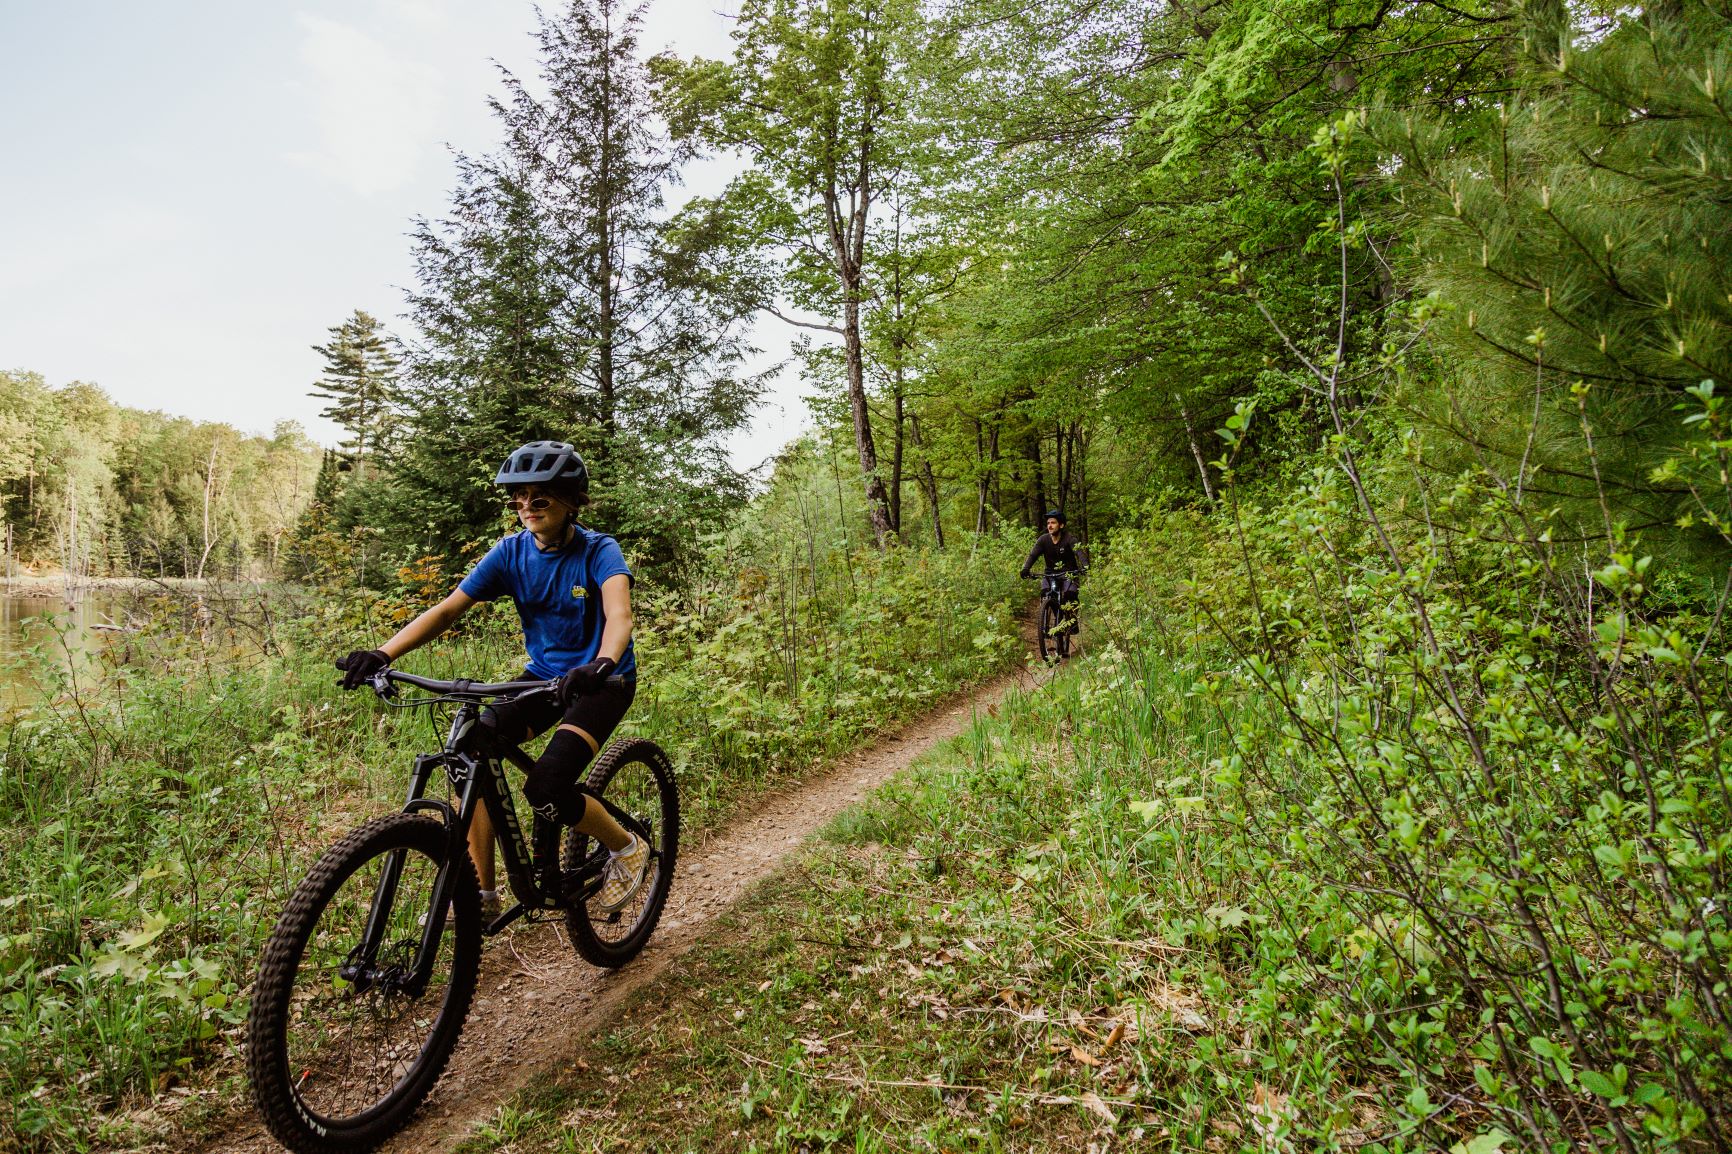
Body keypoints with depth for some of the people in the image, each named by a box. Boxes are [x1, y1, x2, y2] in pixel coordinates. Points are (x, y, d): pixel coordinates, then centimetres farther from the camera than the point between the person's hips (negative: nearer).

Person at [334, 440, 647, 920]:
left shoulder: (598, 551, -18)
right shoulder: (511, 552, -6)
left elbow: (619, 615, -36)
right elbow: (446, 610, -11)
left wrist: (600, 665, -57)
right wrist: (382, 654, -26)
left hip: (602, 680, -5)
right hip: (545, 675, 5)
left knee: (545, 787, -23)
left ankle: (628, 848, 5)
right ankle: (482, 895, -3)